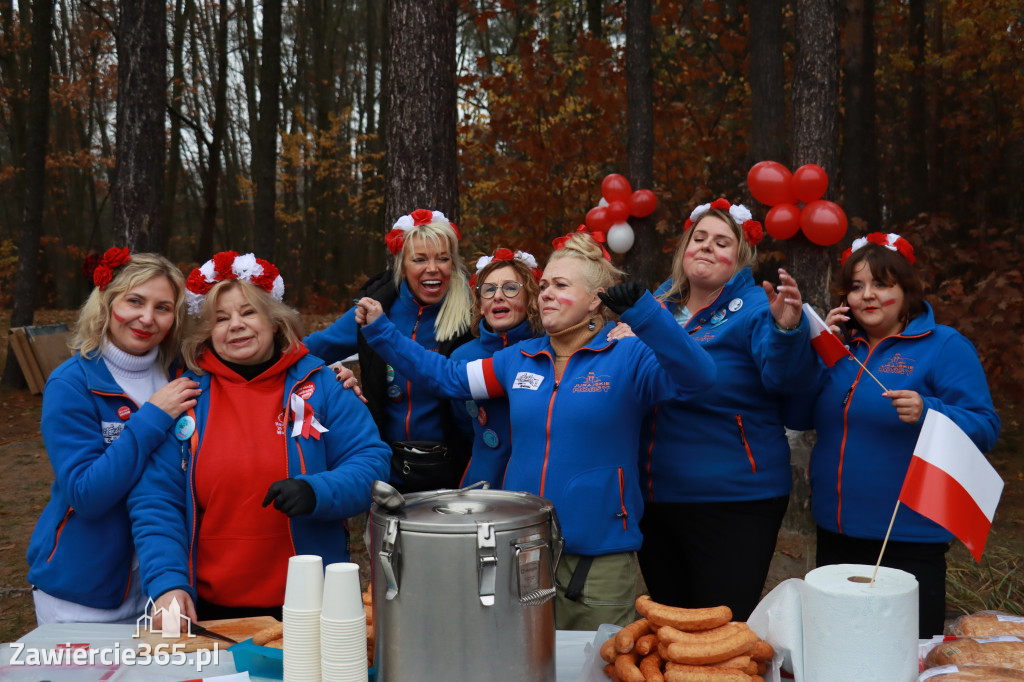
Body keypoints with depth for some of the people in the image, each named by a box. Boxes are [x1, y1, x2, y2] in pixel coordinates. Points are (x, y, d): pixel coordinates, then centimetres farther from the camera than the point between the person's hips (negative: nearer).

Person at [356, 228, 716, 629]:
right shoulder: (519, 359, 9)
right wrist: (381, 331, 12)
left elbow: (696, 378, -24)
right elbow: (448, 377, 16)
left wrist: (643, 312, -36)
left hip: (599, 555, -5)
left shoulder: (629, 357, -7)